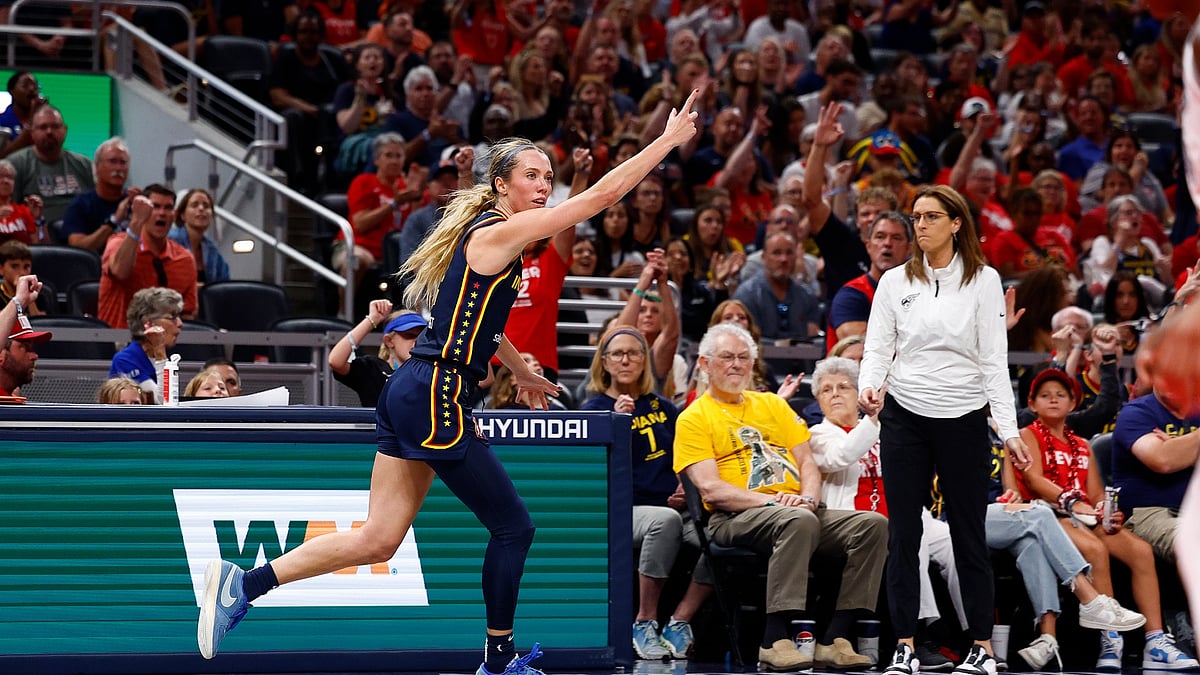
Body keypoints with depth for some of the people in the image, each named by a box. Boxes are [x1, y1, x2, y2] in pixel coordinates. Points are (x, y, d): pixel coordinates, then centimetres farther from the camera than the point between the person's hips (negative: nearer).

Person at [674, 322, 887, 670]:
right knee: (797, 521, -39)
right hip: (736, 518, -6)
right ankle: (774, 641, -38)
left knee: (872, 523, -19)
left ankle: (833, 640, -23)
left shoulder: (773, 405, 24)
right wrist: (771, 500, -19)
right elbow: (711, 489, -7)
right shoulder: (694, 418, 6)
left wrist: (808, 498, -7)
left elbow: (808, 464, 17)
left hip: (799, 509, 6)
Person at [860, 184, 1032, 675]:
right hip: (904, 418, 2)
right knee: (903, 536, 1)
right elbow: (878, 349, 2)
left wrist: (1009, 430, -10)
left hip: (964, 420, -2)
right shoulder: (894, 282, 5)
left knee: (969, 535, 4)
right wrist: (869, 388, -20)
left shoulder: (983, 280, -2)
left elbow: (994, 359, -4)